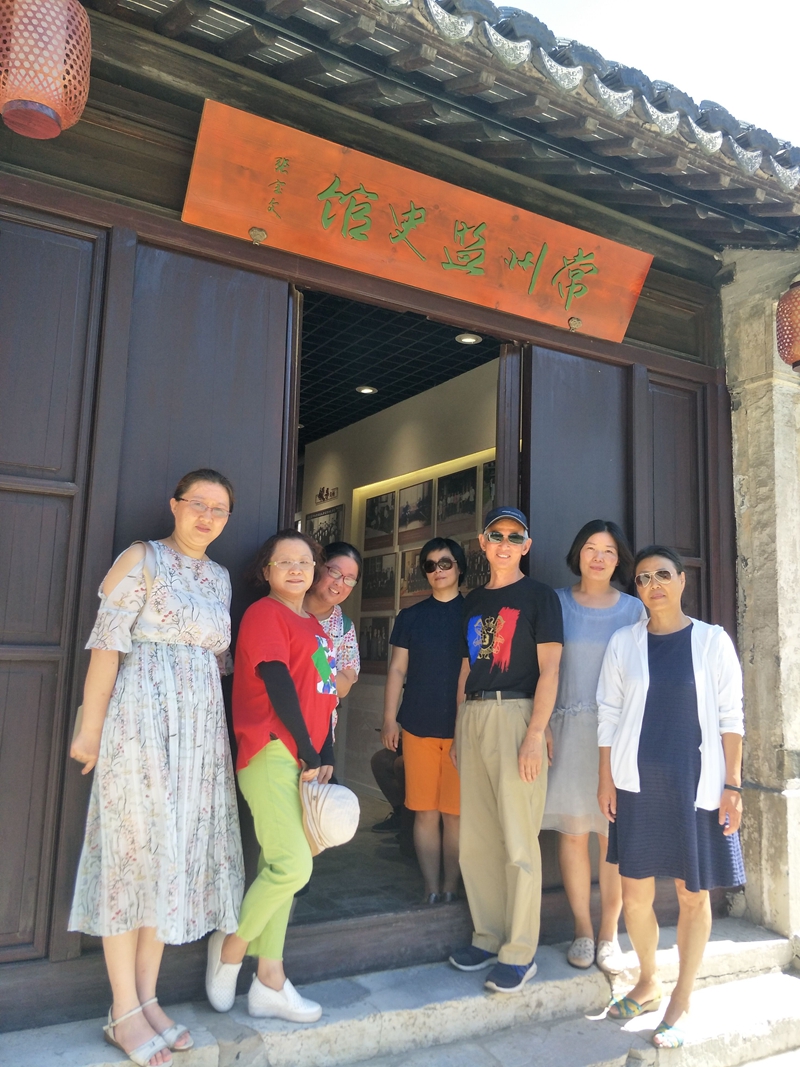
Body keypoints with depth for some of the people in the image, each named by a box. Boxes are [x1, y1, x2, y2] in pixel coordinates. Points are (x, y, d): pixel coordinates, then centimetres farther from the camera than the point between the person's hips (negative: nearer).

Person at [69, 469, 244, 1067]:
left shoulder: (219, 577, 14)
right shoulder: (142, 559, -3)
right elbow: (107, 643, -9)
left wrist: (214, 725, 13)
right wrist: (92, 727, -12)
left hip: (201, 727, 7)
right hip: (142, 720, -6)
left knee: (179, 853, 9)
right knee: (135, 847, 0)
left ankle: (148, 997, 22)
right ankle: (124, 1011, 12)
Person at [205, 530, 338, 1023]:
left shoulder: (315, 626, 18)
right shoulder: (265, 613, -6)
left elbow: (324, 695, 15)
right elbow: (278, 686, -13)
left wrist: (326, 757, 5)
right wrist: (307, 754, -11)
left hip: (305, 759, 8)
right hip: (272, 753, -8)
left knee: (279, 867, 11)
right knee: (293, 865, -13)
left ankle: (270, 983, 19)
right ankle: (231, 946, 11)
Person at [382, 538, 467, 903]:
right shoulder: (411, 616, 10)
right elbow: (397, 669, 10)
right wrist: (389, 719, 4)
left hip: (462, 727, -1)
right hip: (418, 725, 2)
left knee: (455, 813, 2)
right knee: (425, 812, 3)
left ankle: (451, 888, 15)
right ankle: (431, 889, 14)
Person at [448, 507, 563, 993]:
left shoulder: (539, 596, 0)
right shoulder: (473, 601, 17)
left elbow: (549, 670, -7)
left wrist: (535, 735, -15)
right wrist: (458, 731, 15)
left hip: (516, 713, -6)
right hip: (473, 716, 6)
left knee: (518, 840, -3)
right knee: (475, 838, 10)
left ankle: (520, 952, 10)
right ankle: (487, 937, 24)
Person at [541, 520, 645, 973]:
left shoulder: (634, 609, 8)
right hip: (570, 728, 0)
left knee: (615, 835, 1)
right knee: (573, 831, 3)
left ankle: (609, 935, 17)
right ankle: (583, 931, 19)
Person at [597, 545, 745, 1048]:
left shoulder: (713, 640, -1)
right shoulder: (623, 642, 3)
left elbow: (731, 717, -1)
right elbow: (608, 713, 5)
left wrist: (732, 785, -5)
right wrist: (605, 779, 2)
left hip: (696, 783, -1)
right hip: (637, 782, 2)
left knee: (694, 894, 8)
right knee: (635, 892, 7)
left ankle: (682, 1001, 26)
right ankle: (649, 982, 32)